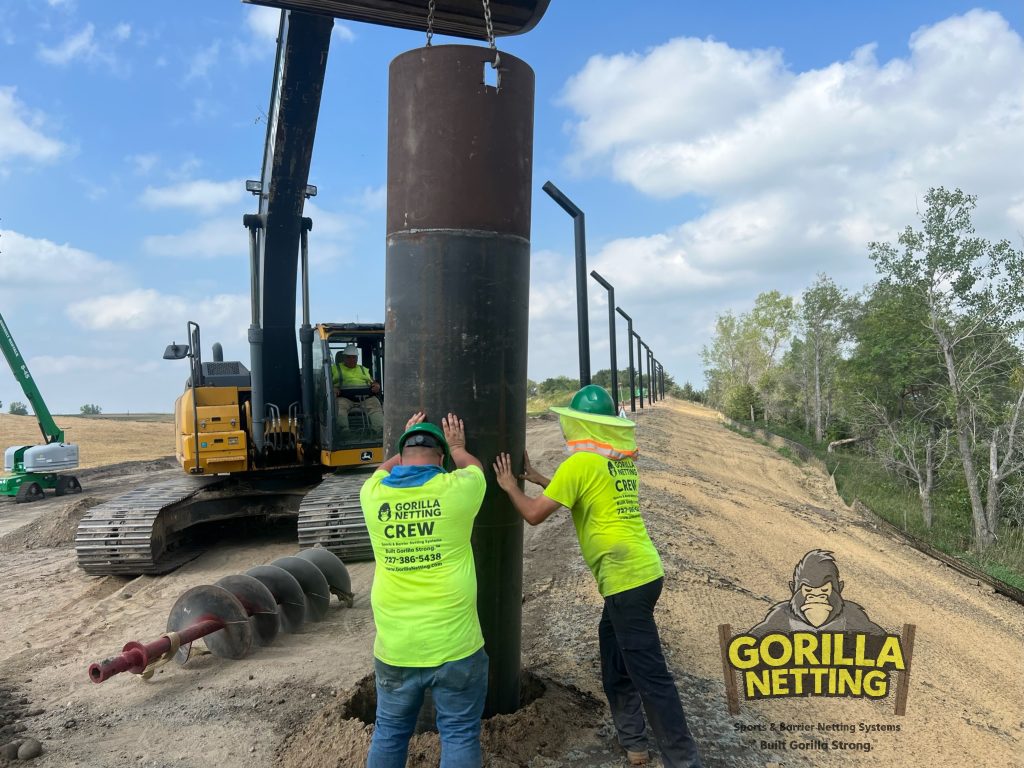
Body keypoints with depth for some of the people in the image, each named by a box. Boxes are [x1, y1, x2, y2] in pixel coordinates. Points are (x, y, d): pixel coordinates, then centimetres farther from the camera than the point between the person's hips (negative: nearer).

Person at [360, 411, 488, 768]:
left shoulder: (373, 495, -2)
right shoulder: (456, 489, -10)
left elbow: (384, 470, 23)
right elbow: (475, 468, 15)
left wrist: (405, 446, 37)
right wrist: (457, 447, 33)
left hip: (393, 649, 3)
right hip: (455, 646, -3)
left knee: (389, 733, 20)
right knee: (459, 735, 11)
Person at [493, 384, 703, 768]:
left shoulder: (580, 462, -11)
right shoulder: (622, 458, 13)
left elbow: (535, 514, -7)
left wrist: (511, 486, 11)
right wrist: (538, 478, 27)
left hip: (626, 577, -9)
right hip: (642, 569, 9)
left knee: (649, 673, -3)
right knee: (613, 646, 22)